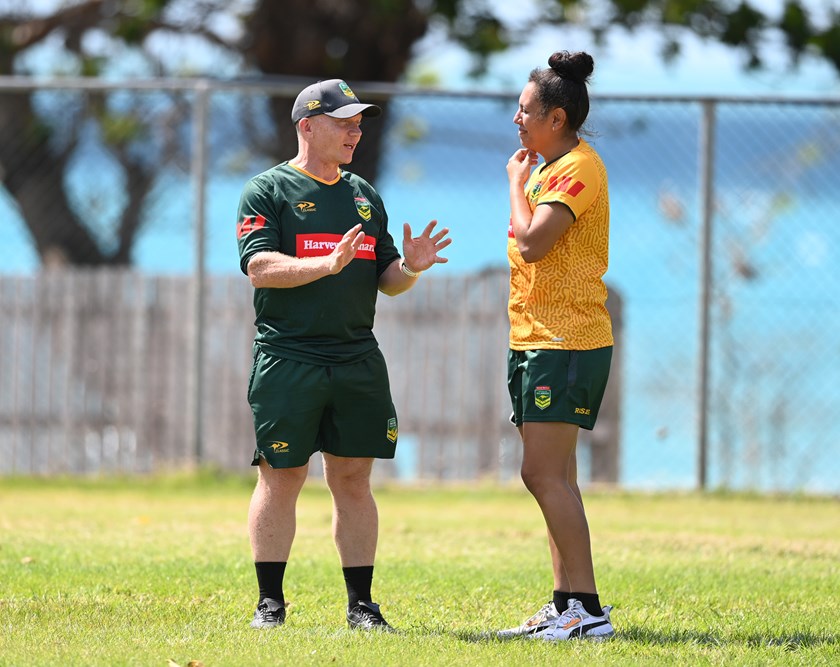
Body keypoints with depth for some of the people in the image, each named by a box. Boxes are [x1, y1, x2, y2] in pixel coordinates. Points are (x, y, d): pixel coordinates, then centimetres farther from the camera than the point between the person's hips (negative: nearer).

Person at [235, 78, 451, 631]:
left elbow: (385, 280, 19)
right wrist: (328, 264, -25)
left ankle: (362, 604, 10)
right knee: (281, 478, -2)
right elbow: (260, 268, -13)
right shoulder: (268, 191, 0)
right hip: (288, 357, -5)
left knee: (353, 480, 6)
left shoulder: (365, 196, 18)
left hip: (358, 359, 5)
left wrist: (408, 269, -4)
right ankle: (270, 602, 5)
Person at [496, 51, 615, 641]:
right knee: (551, 477, 10)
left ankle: (588, 609, -15)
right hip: (539, 341, 11)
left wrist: (517, 181, -9)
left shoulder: (579, 168, -13)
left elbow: (532, 241, -22)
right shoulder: (553, 168, 19)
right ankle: (565, 605, 13)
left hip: (565, 344, -11)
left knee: (546, 474, -14)